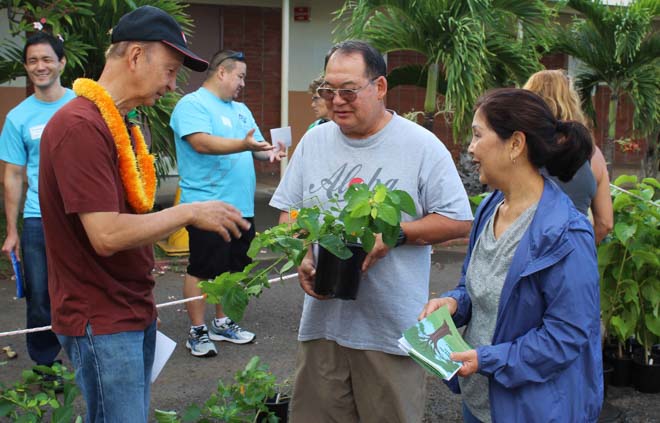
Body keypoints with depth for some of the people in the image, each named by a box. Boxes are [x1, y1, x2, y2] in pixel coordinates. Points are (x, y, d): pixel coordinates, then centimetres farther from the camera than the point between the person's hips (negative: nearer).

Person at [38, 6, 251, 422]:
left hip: (133, 311, 9)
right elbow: (106, 236, -25)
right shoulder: (80, 125, -20)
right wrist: (188, 212, -16)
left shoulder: (120, 123, 12)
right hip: (101, 321, -9)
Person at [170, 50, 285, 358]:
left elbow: (256, 145, 20)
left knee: (231, 268, 15)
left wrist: (270, 152, -3)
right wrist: (243, 145, -33)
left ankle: (222, 323, 28)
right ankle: (197, 331, 9)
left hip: (242, 206, 8)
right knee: (200, 269, 0)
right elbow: (202, 143, -23)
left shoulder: (240, 109, 20)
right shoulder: (192, 104, -8)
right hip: (207, 205, -8)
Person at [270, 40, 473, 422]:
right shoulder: (314, 141, 7)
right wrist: (302, 258, -6)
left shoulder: (422, 145, -6)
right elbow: (289, 212, 12)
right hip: (323, 319, 4)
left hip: (393, 329, -3)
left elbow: (458, 221, -6)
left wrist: (394, 233, -18)